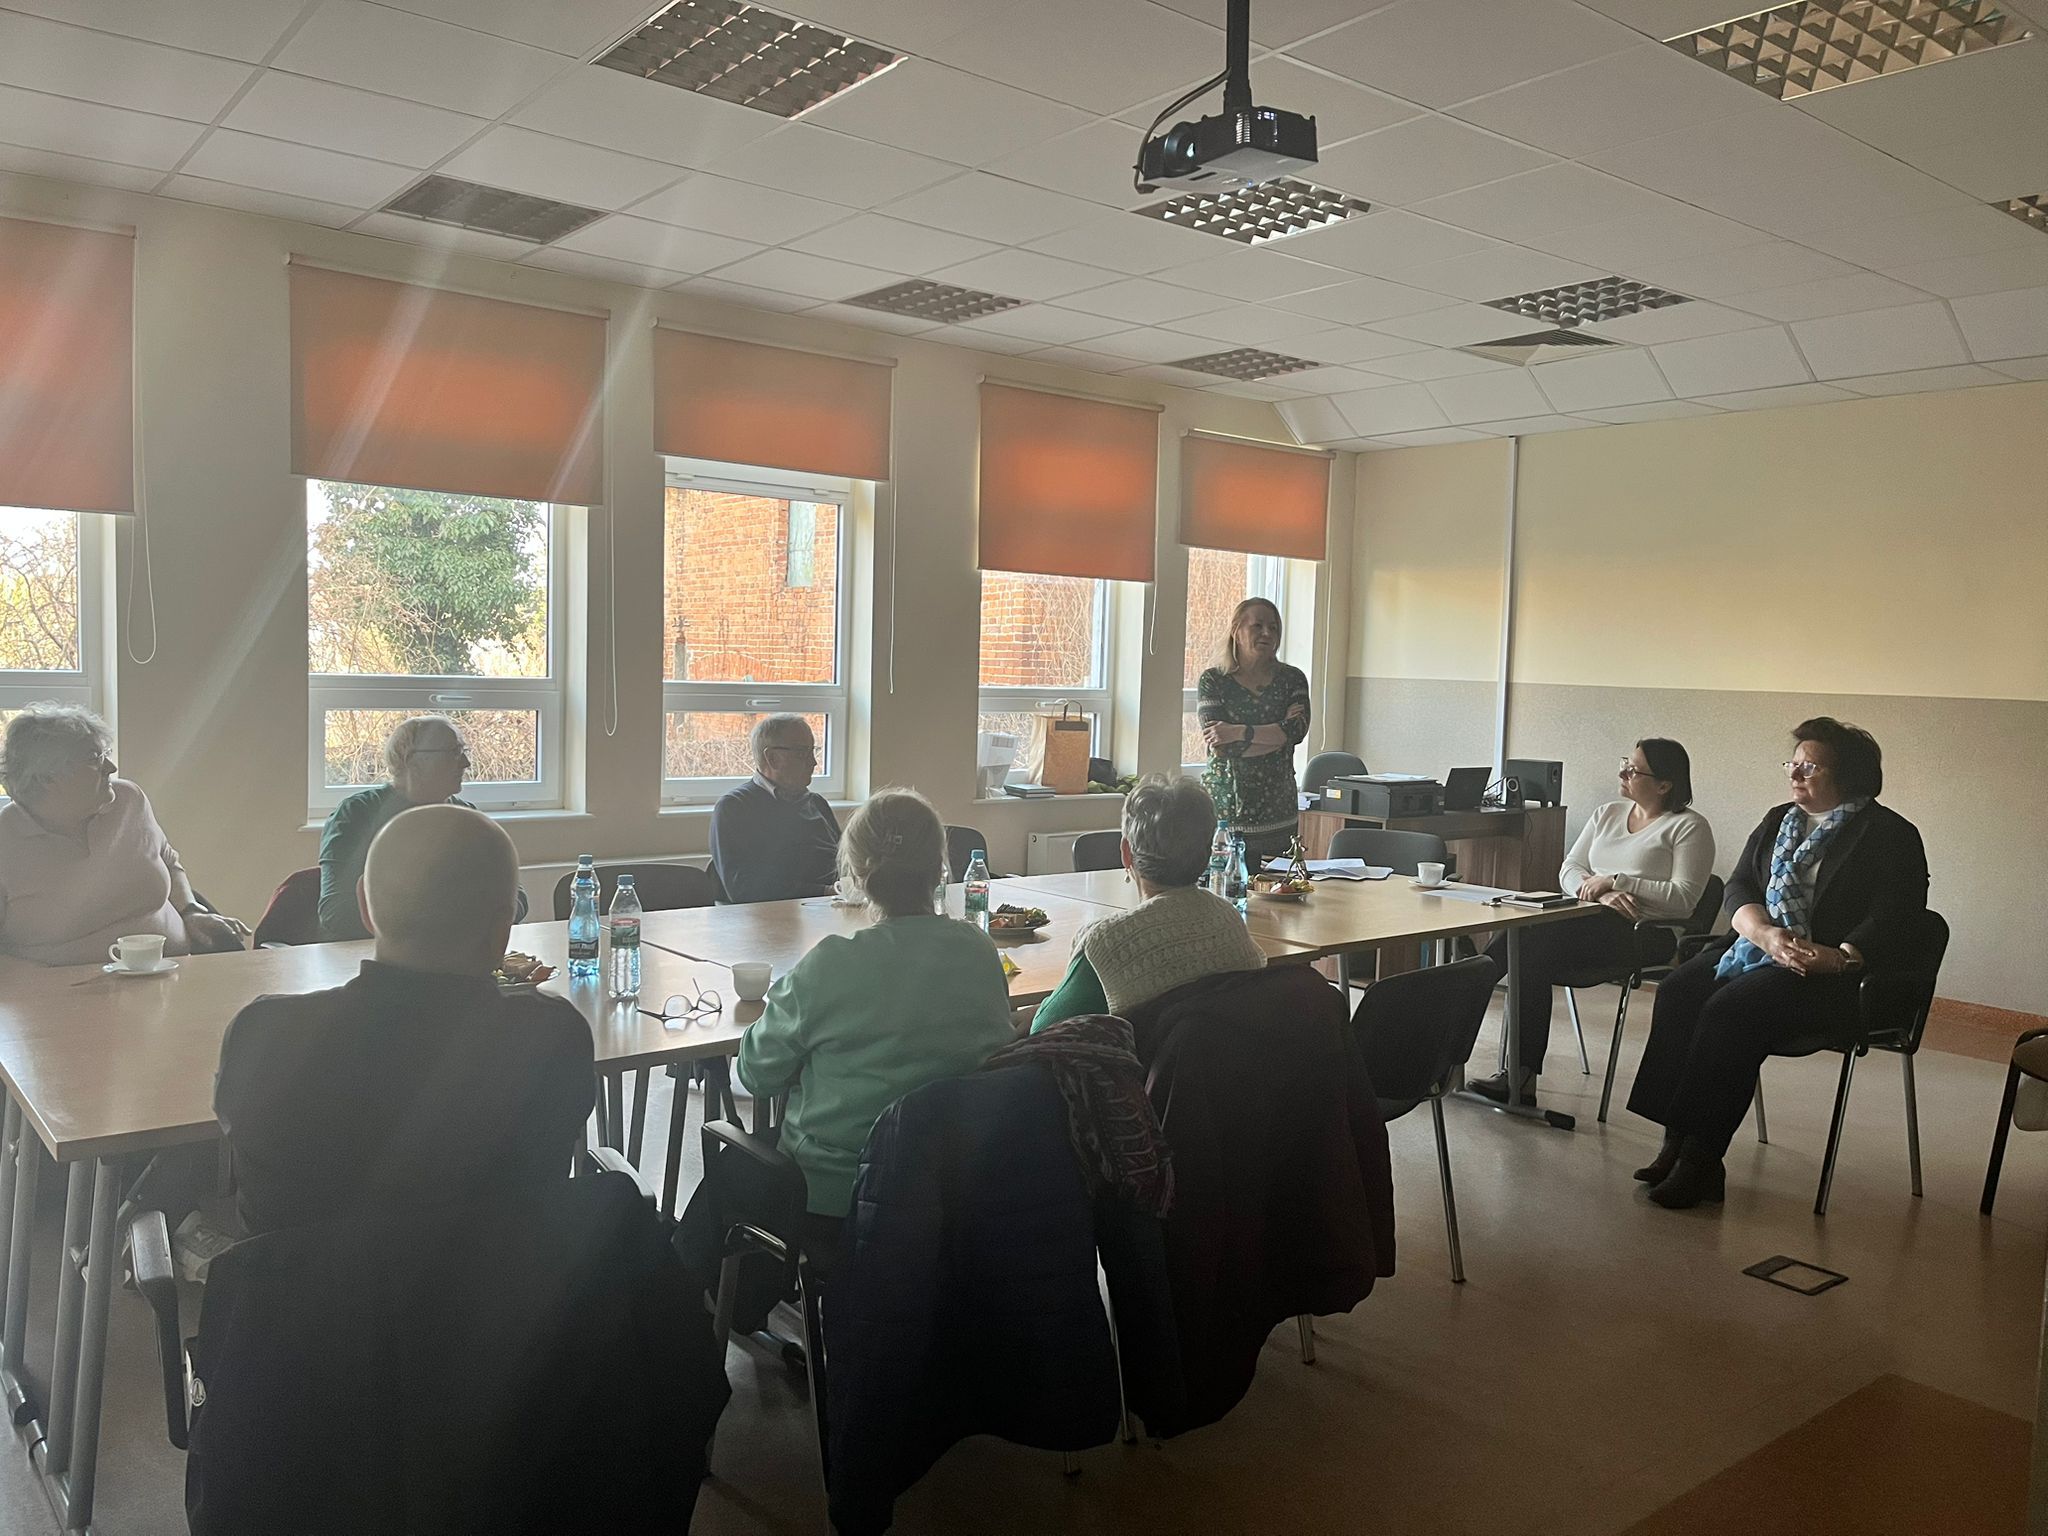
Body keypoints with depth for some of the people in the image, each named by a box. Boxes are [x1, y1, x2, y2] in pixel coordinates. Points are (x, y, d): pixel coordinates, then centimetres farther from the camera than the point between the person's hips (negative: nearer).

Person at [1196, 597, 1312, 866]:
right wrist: (1278, 733, -9)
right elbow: (1219, 745, -9)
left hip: (1278, 814, 2)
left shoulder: (1292, 679, 9)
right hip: (1225, 811, -2)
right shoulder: (1213, 681, 3)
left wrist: (1238, 733, -14)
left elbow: (1299, 730, -8)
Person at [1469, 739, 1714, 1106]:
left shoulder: (1689, 827, 2)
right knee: (1528, 942, -28)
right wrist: (1599, 892, -8)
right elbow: (1569, 870, 13)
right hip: (1589, 922, 6)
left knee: (1534, 949, -30)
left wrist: (1615, 880, -12)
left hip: (1643, 934, -6)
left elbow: (1683, 899, -10)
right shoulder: (1607, 814, 20)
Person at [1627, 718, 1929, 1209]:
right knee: (1678, 992, -22)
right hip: (1755, 948, 7)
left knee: (1730, 1009, -31)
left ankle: (1700, 1159, -27)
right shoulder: (1778, 821, 19)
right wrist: (1767, 934, -12)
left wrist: (1840, 958, -30)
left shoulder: (1890, 836, -1)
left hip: (1834, 976, -6)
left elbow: (1891, 924, -12)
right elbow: (1739, 888, 9)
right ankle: (1675, 1143, -23)